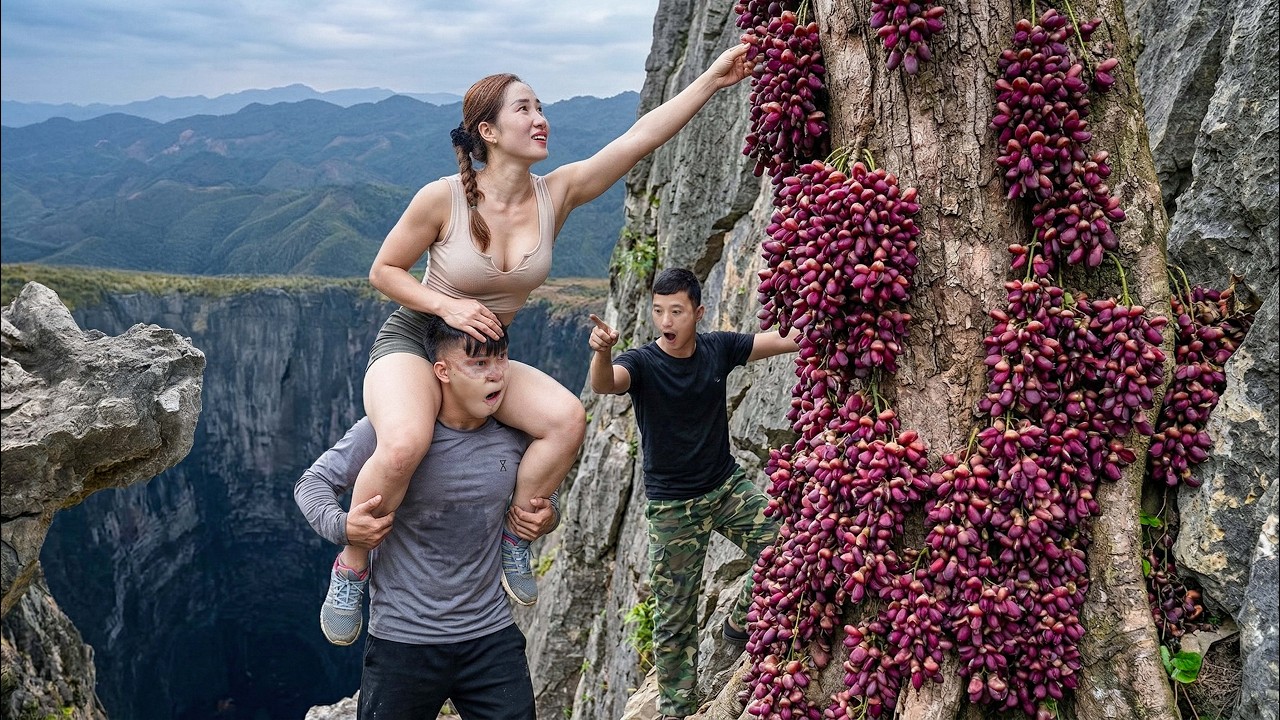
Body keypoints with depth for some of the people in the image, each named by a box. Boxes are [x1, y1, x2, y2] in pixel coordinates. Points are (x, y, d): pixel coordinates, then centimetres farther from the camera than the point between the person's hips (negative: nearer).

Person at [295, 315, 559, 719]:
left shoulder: (515, 436, -3)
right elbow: (313, 483, -5)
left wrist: (547, 517, -6)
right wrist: (340, 526, -25)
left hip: (491, 636, 3)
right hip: (402, 639, -3)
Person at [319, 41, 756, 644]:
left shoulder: (557, 193, -8)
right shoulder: (443, 198, -18)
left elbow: (642, 136, -14)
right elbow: (383, 271, -6)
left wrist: (713, 79, -18)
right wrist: (448, 306, -21)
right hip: (411, 344, -4)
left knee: (567, 418, -24)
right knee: (405, 443, -37)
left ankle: (515, 534, 0)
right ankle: (351, 566, -10)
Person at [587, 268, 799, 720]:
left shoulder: (718, 349, -5)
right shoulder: (641, 364, -15)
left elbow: (789, 340, -6)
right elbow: (603, 384, -37)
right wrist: (601, 352, -58)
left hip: (727, 485, 3)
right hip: (672, 507, -3)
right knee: (675, 619, 4)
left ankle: (742, 620, 12)